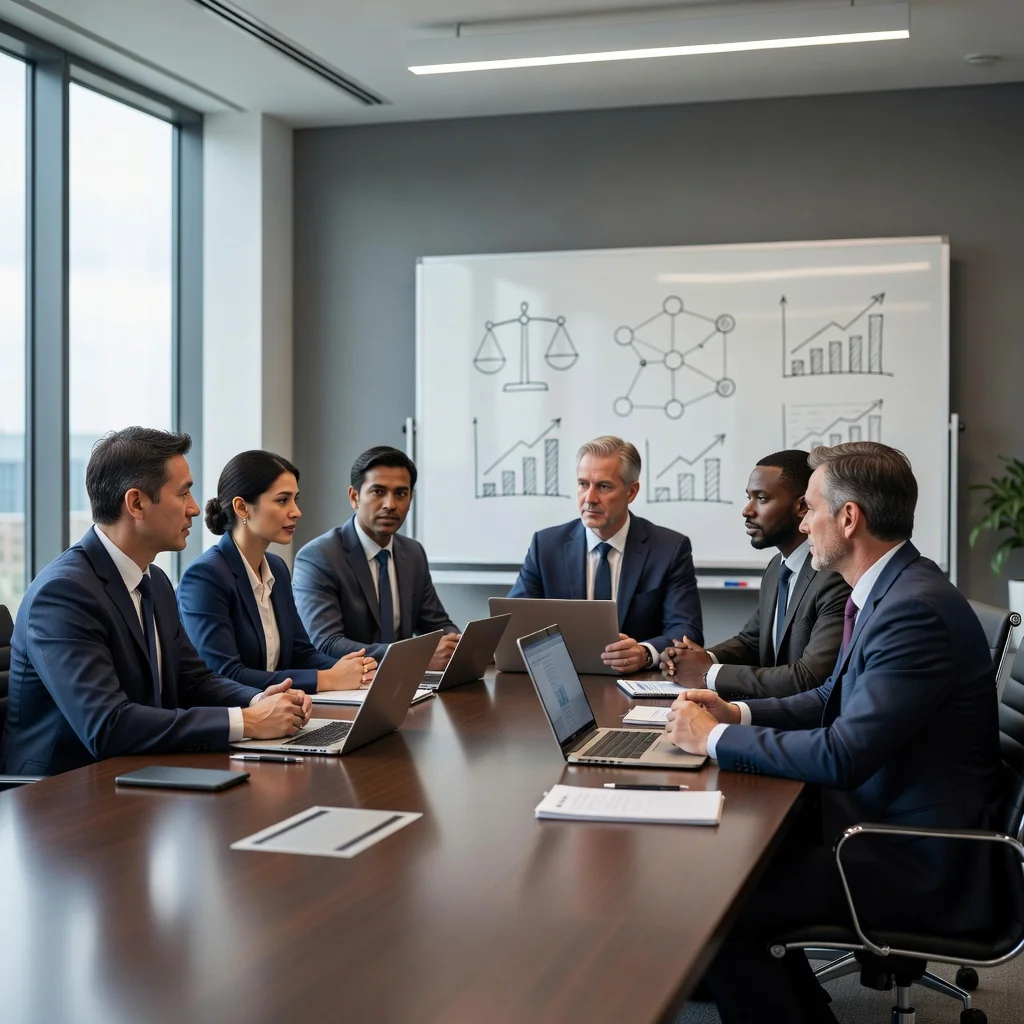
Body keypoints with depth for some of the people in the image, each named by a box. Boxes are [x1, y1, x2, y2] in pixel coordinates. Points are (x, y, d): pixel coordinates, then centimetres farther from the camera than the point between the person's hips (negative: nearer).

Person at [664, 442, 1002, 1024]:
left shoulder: (917, 609, -25)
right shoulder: (891, 589, 6)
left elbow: (843, 755, -28)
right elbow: (836, 698, 18)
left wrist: (716, 738, -17)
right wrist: (736, 713, 4)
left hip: (921, 864, -10)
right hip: (884, 812, 10)